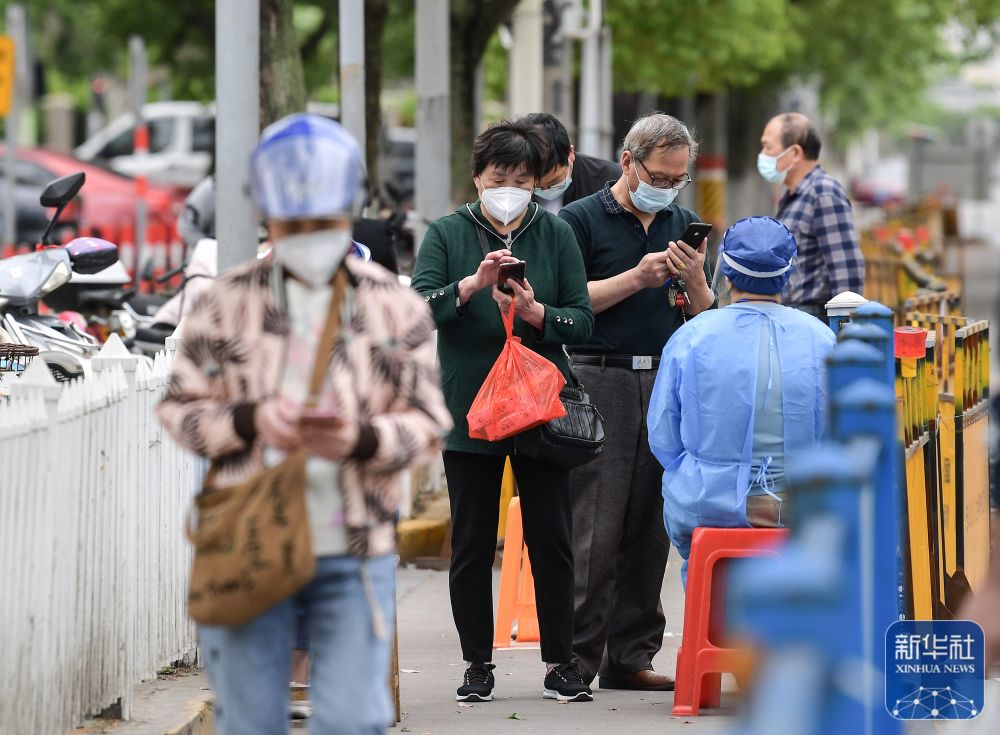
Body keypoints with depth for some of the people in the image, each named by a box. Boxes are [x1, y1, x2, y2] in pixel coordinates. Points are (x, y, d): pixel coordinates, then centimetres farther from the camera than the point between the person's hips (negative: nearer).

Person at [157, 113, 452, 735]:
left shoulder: (395, 306, 2)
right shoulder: (230, 301, 2)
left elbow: (428, 424, 0)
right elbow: (181, 409, 3)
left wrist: (360, 440, -21)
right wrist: (252, 421, -17)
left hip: (355, 554, 0)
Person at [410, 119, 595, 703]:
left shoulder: (556, 235, 5)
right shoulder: (447, 234, 3)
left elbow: (582, 320, 1)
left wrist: (535, 312, -17)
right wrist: (473, 283, -23)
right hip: (469, 408, 0)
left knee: (552, 539, 1)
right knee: (472, 542, 4)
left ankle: (561, 661, 8)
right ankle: (478, 664, 13)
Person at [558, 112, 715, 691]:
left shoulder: (682, 225, 17)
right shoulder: (581, 220, 1)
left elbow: (704, 319, 15)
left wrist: (696, 279, -5)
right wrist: (635, 279, -12)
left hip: (667, 383, 5)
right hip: (601, 380, -5)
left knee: (651, 525, 4)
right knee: (595, 528, -8)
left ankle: (631, 655, 9)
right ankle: (575, 658, -5)